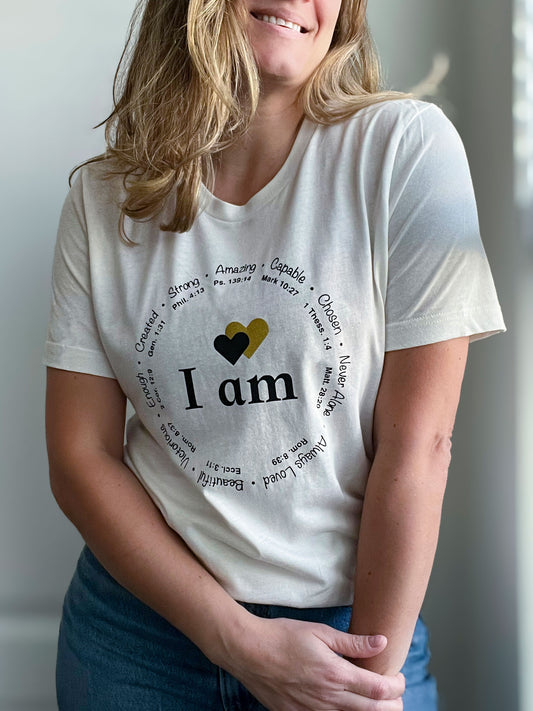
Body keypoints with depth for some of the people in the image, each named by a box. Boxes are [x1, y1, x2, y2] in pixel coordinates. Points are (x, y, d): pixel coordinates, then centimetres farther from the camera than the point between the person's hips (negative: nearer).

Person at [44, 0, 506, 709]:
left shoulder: (408, 146, -13)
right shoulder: (103, 198, -4)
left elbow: (417, 446, -13)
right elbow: (79, 455, -5)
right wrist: (241, 642, -13)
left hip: (351, 625, -2)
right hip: (141, 615, 2)